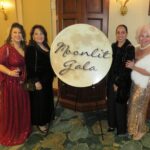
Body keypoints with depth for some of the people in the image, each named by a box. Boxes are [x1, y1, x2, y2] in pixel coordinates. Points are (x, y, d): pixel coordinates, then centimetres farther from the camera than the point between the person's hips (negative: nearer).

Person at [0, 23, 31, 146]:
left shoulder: (24, 48, 8)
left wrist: (25, 77, 5)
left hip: (22, 83, 7)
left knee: (23, 107, 17)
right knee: (11, 109, 6)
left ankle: (22, 130, 38)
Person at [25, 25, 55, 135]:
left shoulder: (46, 47, 8)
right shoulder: (31, 48, -15)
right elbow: (29, 67, -21)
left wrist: (52, 75, 15)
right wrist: (36, 81, -24)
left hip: (47, 79, 8)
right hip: (39, 80, -8)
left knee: (47, 100, 18)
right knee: (39, 101, 4)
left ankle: (45, 120, 37)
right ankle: (40, 123, 23)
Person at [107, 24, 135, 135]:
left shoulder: (130, 48, -14)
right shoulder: (113, 46, 4)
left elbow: (127, 69, -16)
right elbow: (111, 64, 7)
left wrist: (118, 83, -14)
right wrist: (113, 81, 0)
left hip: (122, 83, -5)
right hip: (112, 80, 6)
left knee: (120, 104, 7)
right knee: (111, 103, 15)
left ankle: (122, 129, 28)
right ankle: (112, 124, 36)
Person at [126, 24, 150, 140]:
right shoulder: (137, 50, 2)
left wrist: (133, 67, -22)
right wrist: (130, 65, -4)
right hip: (134, 84, 7)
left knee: (139, 108, 9)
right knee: (133, 106, 18)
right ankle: (134, 128, 39)